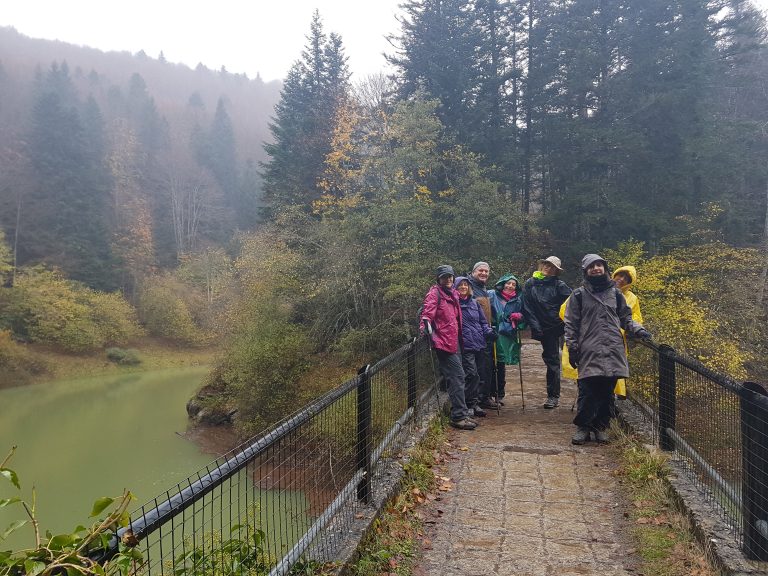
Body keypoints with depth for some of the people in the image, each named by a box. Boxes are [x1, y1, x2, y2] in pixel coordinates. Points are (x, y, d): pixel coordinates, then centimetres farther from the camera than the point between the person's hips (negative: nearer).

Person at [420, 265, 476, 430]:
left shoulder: (453, 294, 17)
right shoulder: (435, 293, -8)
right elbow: (427, 312, -20)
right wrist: (424, 327, -37)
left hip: (454, 342, 9)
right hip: (444, 342, -9)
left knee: (456, 378, 14)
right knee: (458, 376, -11)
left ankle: (460, 414, 23)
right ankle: (459, 416, -6)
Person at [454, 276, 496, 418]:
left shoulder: (474, 303, 17)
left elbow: (483, 321, 21)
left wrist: (489, 332, 5)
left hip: (479, 344, 6)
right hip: (465, 345, -6)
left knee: (476, 375, 9)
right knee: (472, 374, -12)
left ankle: (474, 404, 18)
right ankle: (471, 404, -2)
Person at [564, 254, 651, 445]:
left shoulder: (615, 292, 15)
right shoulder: (579, 294, 6)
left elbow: (625, 318, 19)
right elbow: (571, 324, 5)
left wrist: (638, 330, 1)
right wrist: (572, 348, -2)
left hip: (613, 350, 3)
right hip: (589, 352, -3)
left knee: (607, 392, 4)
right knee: (587, 392, -5)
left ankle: (601, 427, 17)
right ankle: (582, 427, 9)